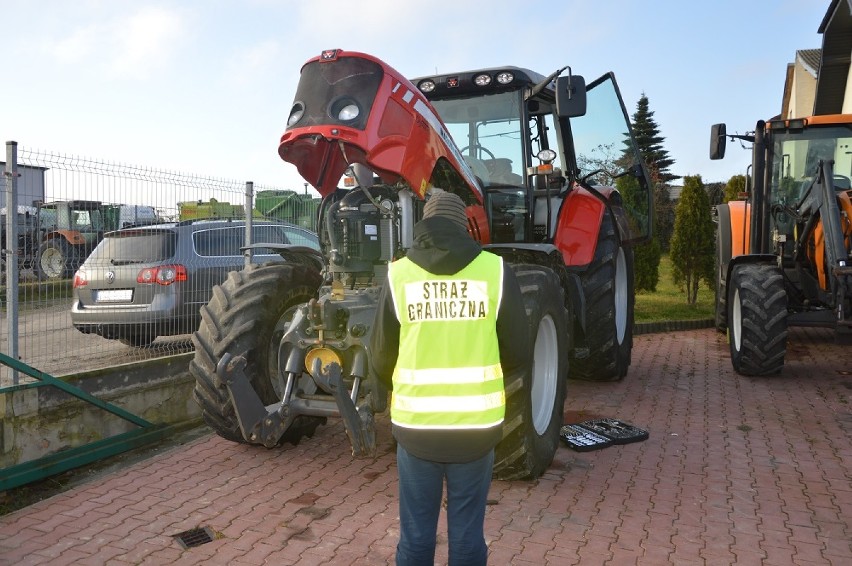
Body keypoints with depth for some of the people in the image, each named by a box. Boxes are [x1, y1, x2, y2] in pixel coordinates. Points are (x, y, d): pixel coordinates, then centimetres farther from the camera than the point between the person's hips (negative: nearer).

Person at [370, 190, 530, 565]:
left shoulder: (399, 275, -6)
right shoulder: (495, 272, -5)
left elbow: (382, 358, 0)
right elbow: (519, 356, 0)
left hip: (416, 426, 0)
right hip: (476, 426, 0)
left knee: (416, 532, 16)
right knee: (467, 532, 15)